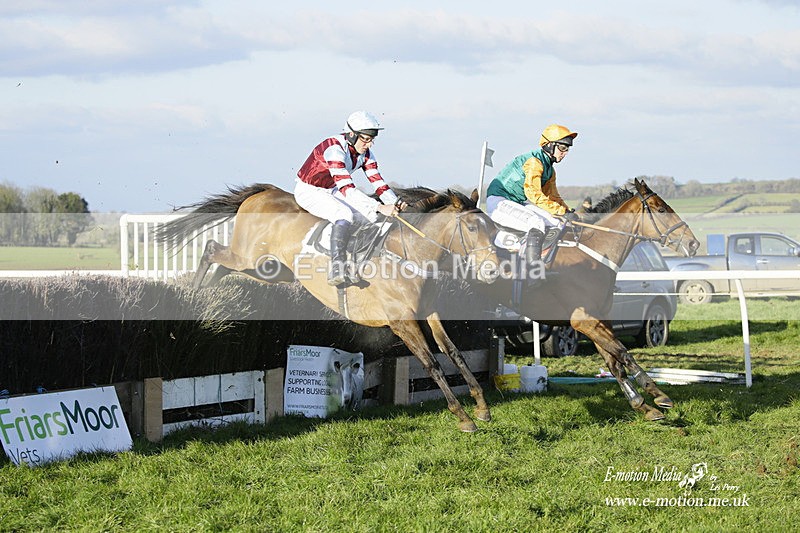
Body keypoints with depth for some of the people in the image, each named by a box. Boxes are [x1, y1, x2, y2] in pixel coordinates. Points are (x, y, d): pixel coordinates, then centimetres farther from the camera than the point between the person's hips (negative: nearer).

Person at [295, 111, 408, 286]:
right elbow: (346, 189, -41)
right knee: (345, 214, -34)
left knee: (374, 214, -6)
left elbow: (377, 181, -10)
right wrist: (380, 207, -47)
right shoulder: (334, 149, -33)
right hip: (309, 192, -9)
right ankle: (336, 269, -40)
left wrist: (395, 203, -30)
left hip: (332, 191, 9)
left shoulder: (365, 153, -7)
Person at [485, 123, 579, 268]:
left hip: (517, 204, 10)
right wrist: (562, 211, -28)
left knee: (559, 221, -1)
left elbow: (552, 196, 16)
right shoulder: (534, 161, -19)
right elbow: (533, 194, -28)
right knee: (537, 224, -32)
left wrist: (569, 213, -2)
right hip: (499, 202, -10)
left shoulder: (549, 170, 12)